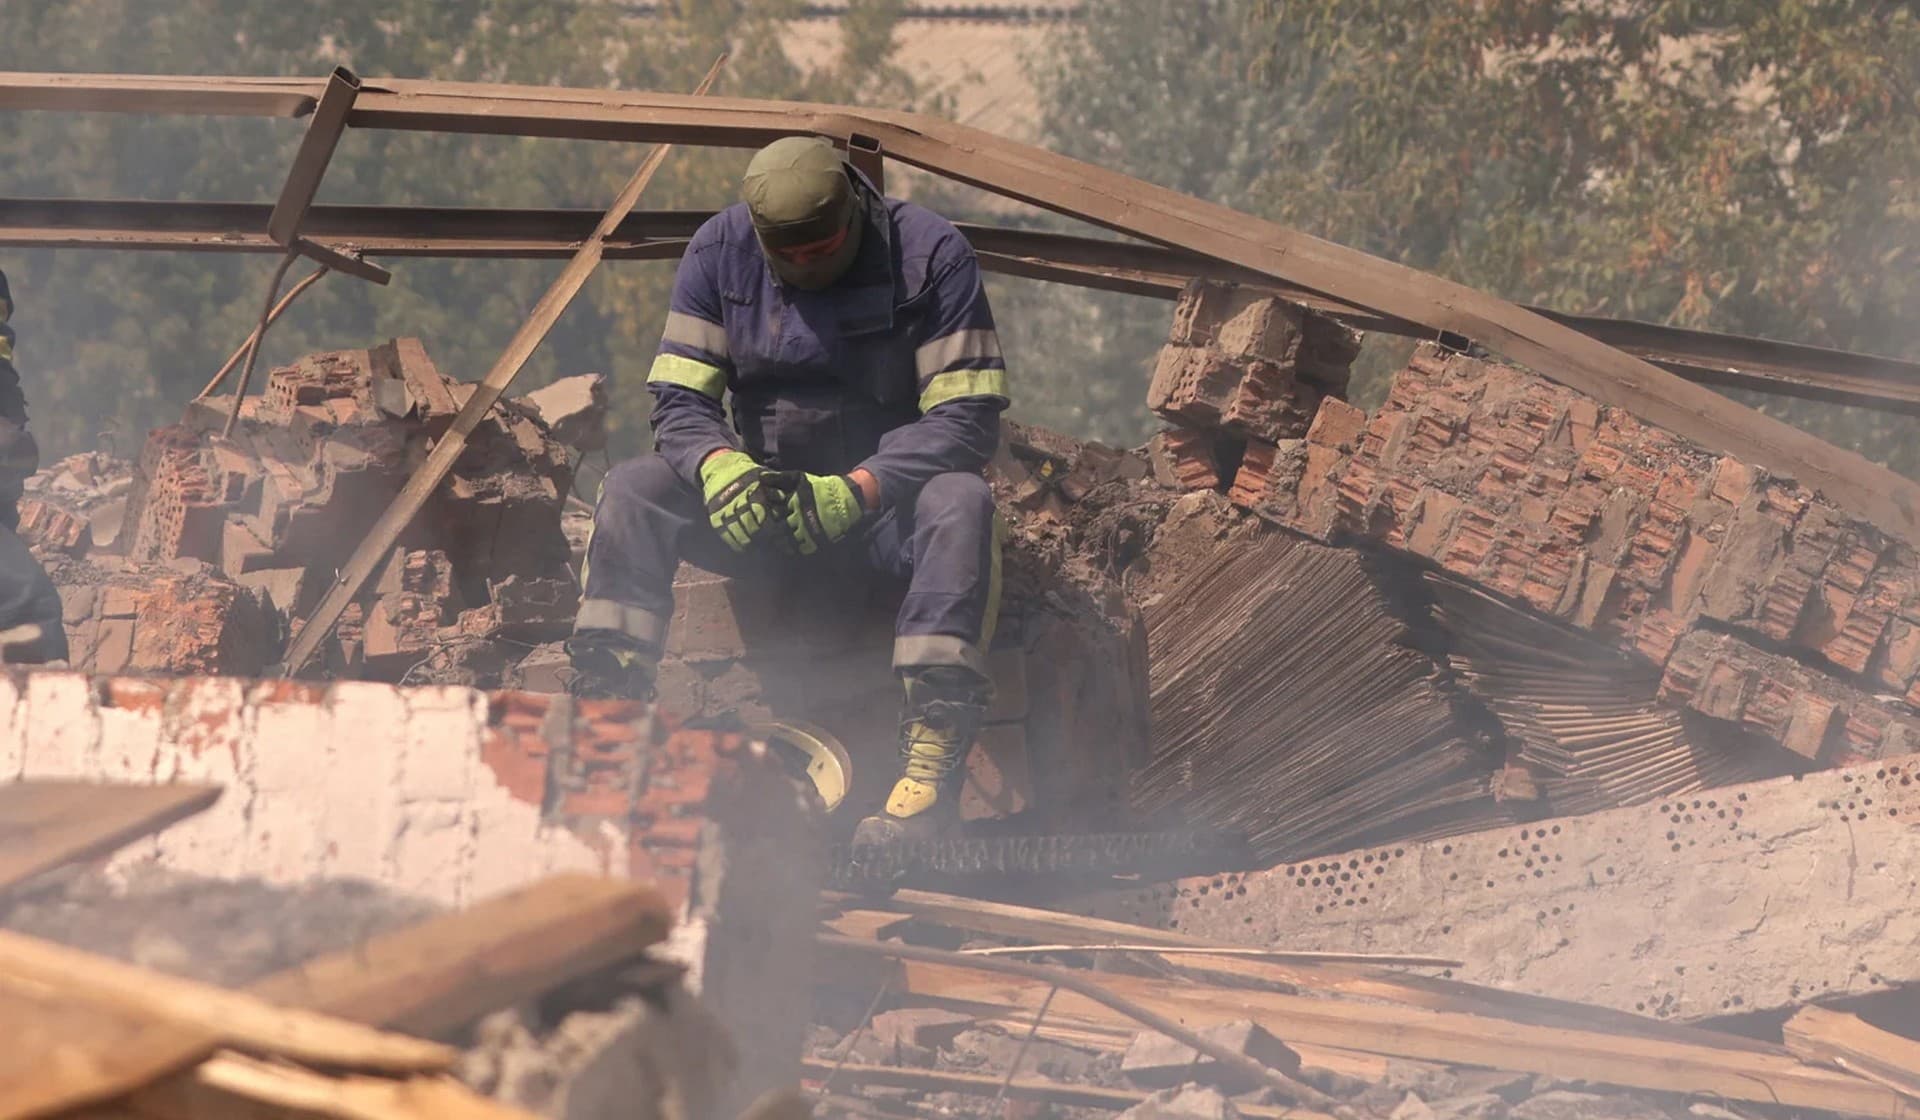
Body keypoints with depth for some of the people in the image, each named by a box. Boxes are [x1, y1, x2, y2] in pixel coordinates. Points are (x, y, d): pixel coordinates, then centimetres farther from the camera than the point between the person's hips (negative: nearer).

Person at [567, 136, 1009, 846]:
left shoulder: (930, 254, -13)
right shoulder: (719, 252, -3)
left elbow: (966, 417, -18)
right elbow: (679, 398, -5)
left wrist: (855, 491, -32)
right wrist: (720, 467, -29)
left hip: (887, 499, -3)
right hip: (766, 494, 3)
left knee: (961, 502, -37)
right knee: (632, 489, -21)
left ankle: (933, 762, -47)